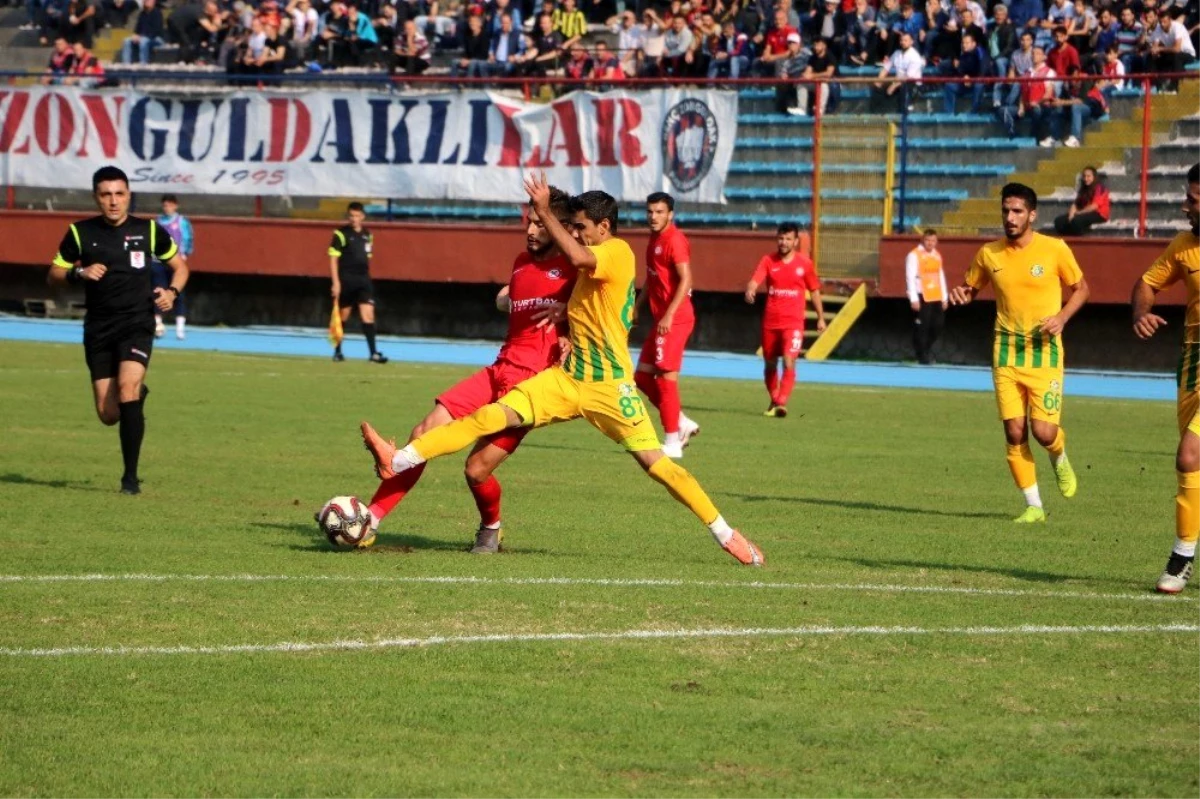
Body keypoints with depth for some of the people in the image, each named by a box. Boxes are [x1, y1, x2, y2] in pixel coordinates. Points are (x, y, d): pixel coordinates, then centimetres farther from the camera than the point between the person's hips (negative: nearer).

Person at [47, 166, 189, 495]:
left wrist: (172, 292, -6)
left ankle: (131, 476, -18)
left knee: (127, 388, -25)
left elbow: (179, 266, 14)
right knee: (109, 415, 0)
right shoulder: (81, 233, 2)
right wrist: (79, 273, -13)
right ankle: (138, 395, 39)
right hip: (98, 329, 2)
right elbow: (54, 274, 8)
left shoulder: (149, 231, 2)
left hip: (137, 324, -2)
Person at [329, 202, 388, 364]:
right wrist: (336, 282, -15)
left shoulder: (367, 235, 11)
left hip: (363, 279, 4)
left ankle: (373, 353, -11)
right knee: (343, 316, 6)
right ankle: (337, 351, 23)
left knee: (368, 315, -8)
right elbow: (333, 259, -8)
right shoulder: (341, 234, -6)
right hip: (346, 280, -4)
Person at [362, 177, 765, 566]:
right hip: (568, 378, 8)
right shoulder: (597, 260, 16)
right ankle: (398, 461, -11)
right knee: (489, 416, -5)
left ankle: (727, 535, 1)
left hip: (609, 385, -8)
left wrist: (545, 212, -30)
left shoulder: (618, 252, -12)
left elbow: (578, 257, -34)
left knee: (654, 462, -9)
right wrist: (566, 313, 14)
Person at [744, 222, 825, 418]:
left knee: (789, 362, -17)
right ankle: (774, 401, 31)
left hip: (793, 322, -2)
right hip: (770, 321, 2)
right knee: (770, 364, 12)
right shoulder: (768, 260, 0)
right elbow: (755, 281, -14)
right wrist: (750, 290, -38)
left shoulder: (805, 263, 1)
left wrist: (821, 318, 12)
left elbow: (814, 290, 11)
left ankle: (782, 404, -20)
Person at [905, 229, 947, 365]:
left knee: (937, 326, 6)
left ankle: (927, 349, 26)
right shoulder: (914, 255, -6)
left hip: (936, 297, 7)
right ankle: (922, 355, 1)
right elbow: (910, 277, -11)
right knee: (922, 327, -7)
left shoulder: (937, 255, 16)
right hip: (922, 297, -7)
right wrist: (914, 299, -17)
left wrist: (944, 297, 17)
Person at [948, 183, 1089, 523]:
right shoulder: (989, 253, 2)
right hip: (1006, 351, 2)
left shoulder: (1055, 250, -6)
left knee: (1044, 431, -10)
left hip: (1044, 351, -2)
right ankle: (1033, 506, 9)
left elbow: (1080, 288, 6)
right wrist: (960, 294, -7)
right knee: (1014, 432, -3)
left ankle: (1060, 459, 27)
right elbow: (971, 288, 17)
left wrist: (1061, 317, -11)